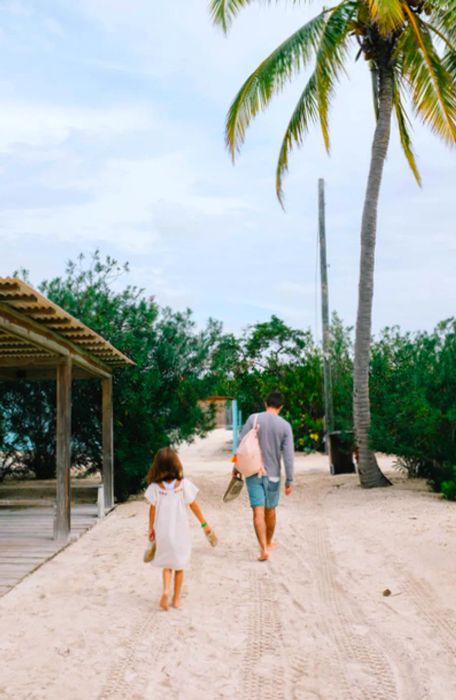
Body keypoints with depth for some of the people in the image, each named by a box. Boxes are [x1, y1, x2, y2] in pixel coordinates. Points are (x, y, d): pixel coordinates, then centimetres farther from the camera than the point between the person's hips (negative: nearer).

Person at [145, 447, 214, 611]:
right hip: (180, 531, -1)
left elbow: (152, 509, -3)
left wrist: (151, 528, 9)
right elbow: (194, 506, -5)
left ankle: (166, 590, -5)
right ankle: (176, 599, 22)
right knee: (179, 565, 14)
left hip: (162, 531, 1)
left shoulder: (155, 487, -9)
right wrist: (204, 524, 5)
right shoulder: (184, 484, -11)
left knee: (166, 563, 17)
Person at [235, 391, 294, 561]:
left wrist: (236, 468, 4)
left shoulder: (253, 419, -5)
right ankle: (268, 543, 35)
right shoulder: (285, 426, -5)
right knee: (270, 510, 18)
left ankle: (263, 548, -11)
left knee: (258, 512, -2)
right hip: (273, 474, 1)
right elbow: (288, 455, -7)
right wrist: (289, 480, -2)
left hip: (253, 472, -1)